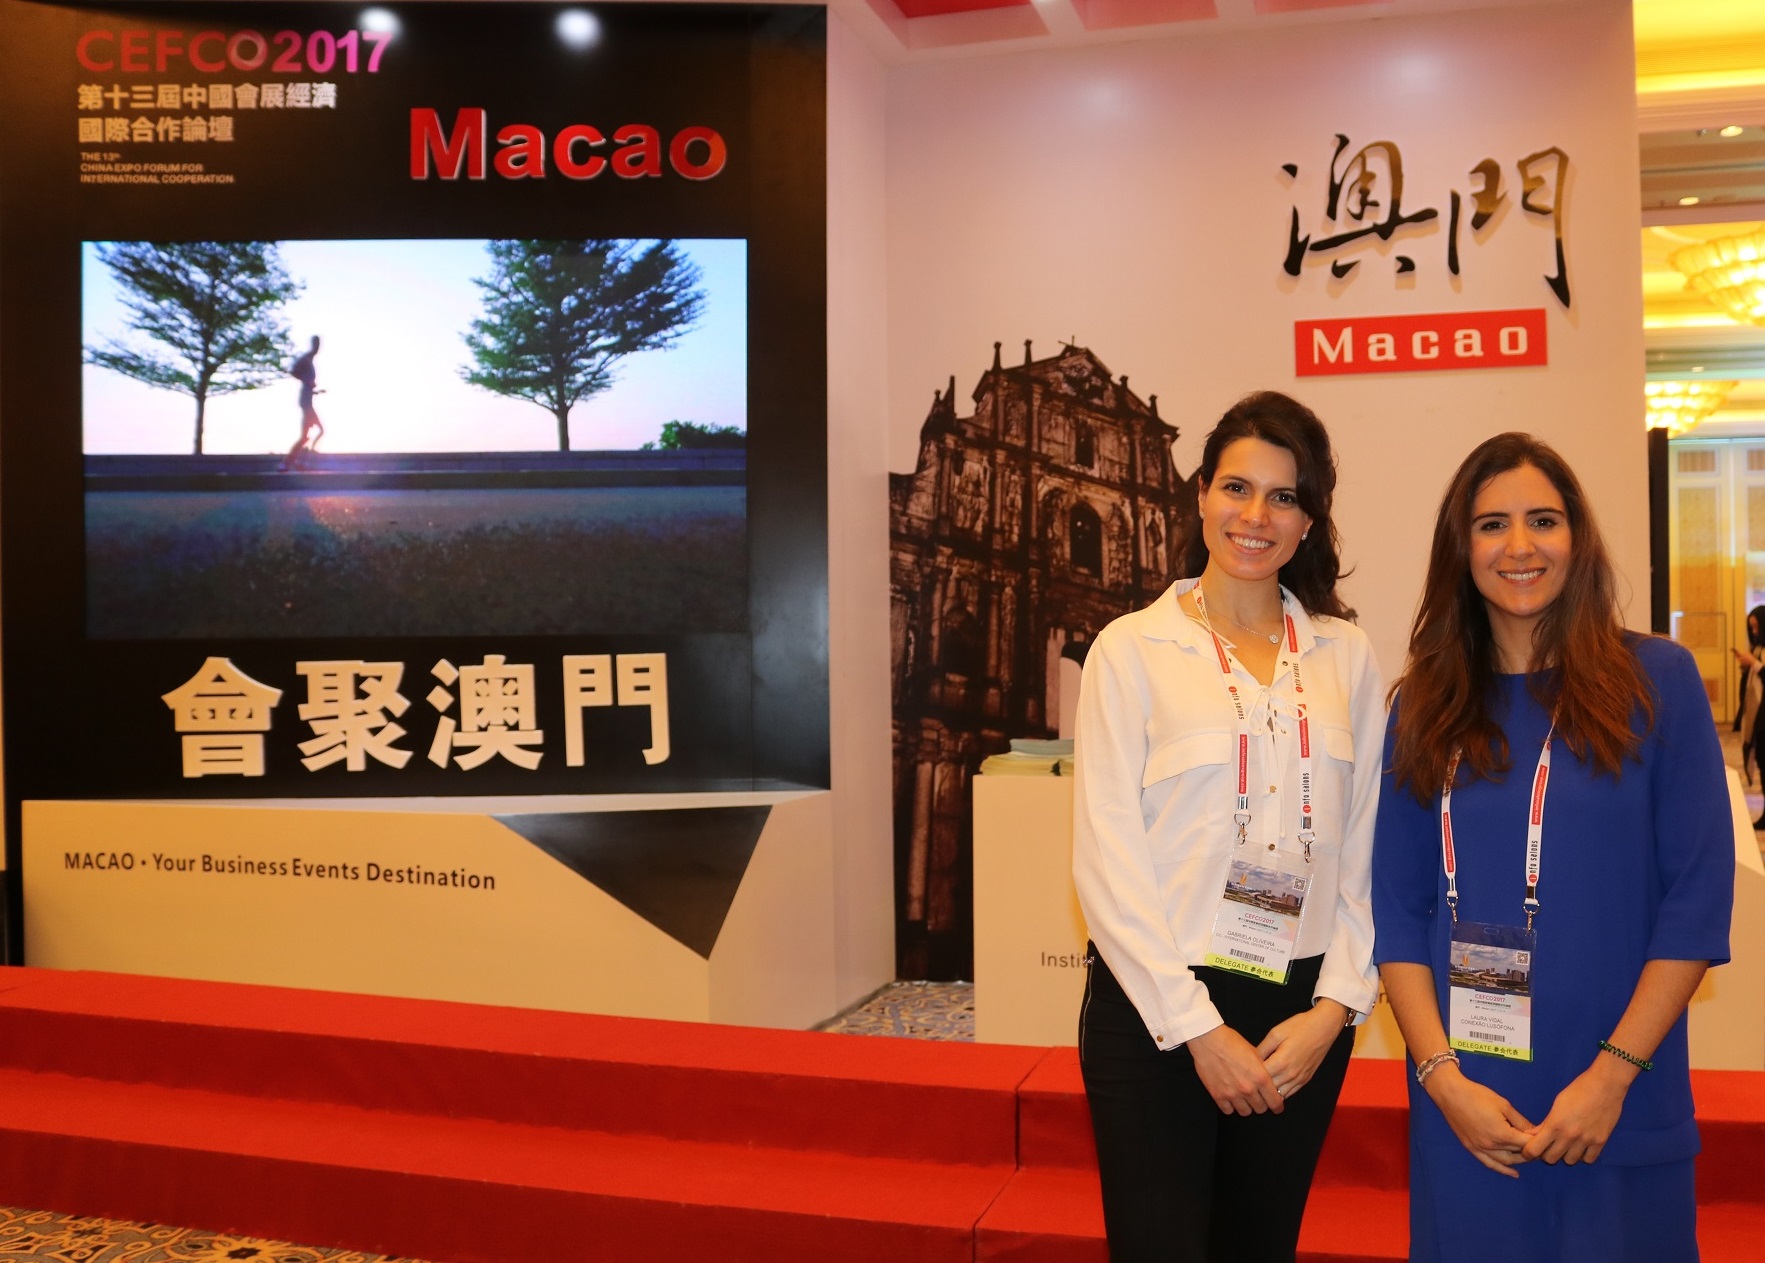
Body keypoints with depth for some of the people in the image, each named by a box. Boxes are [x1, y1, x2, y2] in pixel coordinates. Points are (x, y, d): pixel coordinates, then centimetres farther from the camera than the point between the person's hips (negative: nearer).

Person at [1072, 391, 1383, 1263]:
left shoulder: (1347, 657, 6)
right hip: (1157, 1008, -3)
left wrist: (1335, 1006, -4)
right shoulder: (1132, 650, -4)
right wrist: (1197, 1027, -11)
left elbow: (1365, 848, 5)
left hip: (1301, 1017, 3)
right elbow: (1107, 856, -8)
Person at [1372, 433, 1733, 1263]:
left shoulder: (1657, 681, -2)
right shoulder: (1425, 705, 4)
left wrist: (1614, 1075, -11)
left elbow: (1698, 897, -5)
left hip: (1620, 1108, -1)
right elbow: (1397, 906, 2)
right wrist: (1442, 1074, -9)